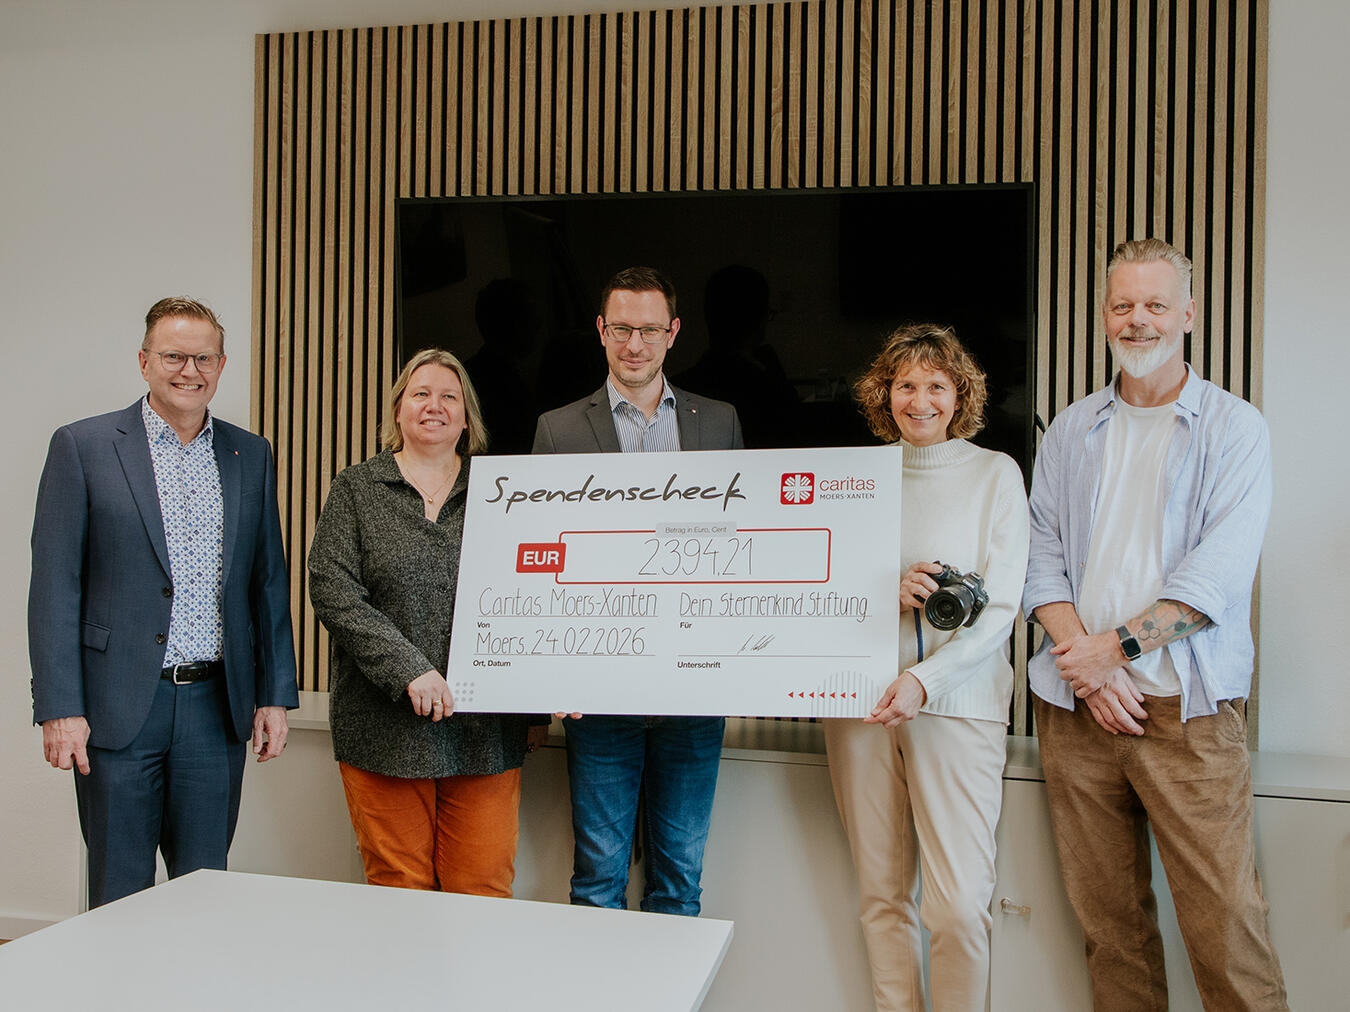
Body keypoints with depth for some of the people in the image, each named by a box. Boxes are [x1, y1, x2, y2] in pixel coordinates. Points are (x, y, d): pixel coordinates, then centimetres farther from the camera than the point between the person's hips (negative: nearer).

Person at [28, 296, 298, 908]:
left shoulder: (251, 455, 9)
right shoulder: (83, 446, -1)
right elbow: (54, 587, -4)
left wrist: (275, 696, 7)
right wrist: (60, 708, -10)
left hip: (217, 704, 3)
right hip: (119, 706, -3)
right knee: (120, 894, 8)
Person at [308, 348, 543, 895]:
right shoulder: (356, 489, 7)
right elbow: (332, 592, -4)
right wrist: (409, 670, -14)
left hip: (487, 728, 1)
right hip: (387, 726, -1)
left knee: (484, 891, 3)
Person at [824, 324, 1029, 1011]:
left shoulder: (995, 473, 4)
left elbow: (999, 607, -3)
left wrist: (924, 680, -16)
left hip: (958, 702, -2)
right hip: (860, 698, 3)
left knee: (960, 905, -6)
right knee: (882, 895, 8)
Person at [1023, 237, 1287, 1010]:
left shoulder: (1234, 428, 2)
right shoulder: (1072, 432, 13)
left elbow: (1220, 570, -9)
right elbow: (1043, 556, 6)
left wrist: (1118, 644, -15)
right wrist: (1086, 663, -8)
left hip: (1188, 708, -3)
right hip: (1076, 702, 3)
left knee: (1224, 915, -5)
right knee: (1107, 913, 9)